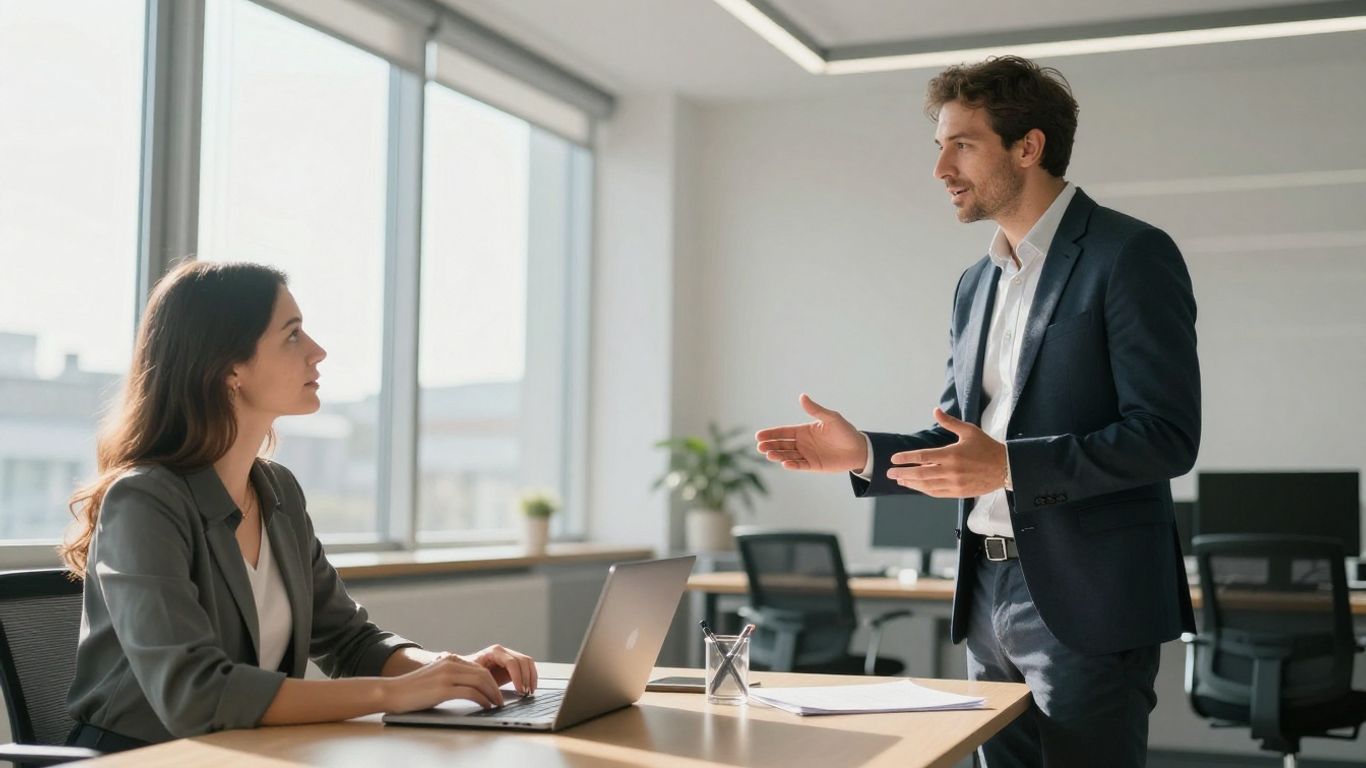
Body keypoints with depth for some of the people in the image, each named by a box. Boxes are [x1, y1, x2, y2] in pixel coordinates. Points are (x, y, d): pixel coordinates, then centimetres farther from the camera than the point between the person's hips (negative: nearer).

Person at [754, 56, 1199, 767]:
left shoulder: (1131, 255, -8)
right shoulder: (975, 285, 15)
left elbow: (1167, 436, -16)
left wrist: (1008, 465, -24)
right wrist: (865, 454, -1)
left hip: (1085, 602, -7)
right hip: (987, 595, 7)